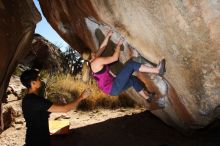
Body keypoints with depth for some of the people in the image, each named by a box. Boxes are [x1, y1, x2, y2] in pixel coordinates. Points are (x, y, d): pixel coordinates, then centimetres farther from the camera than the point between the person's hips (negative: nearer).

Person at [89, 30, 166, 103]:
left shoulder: (93, 61, 13)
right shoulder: (96, 61, -15)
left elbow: (102, 47, 23)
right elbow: (115, 58, -11)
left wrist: (108, 36, 27)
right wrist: (118, 45, 4)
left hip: (112, 89, 10)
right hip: (113, 88, -10)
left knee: (133, 79, 26)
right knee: (130, 64, -11)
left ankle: (147, 97, 36)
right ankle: (157, 70, -9)